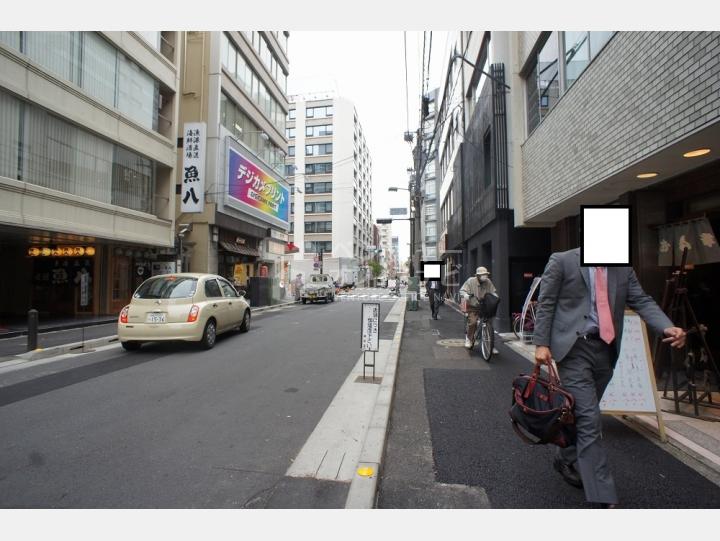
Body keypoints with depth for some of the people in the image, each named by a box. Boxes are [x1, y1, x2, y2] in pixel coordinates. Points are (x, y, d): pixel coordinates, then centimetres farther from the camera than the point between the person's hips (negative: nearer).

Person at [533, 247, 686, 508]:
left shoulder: (623, 268, 12)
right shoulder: (562, 261, -4)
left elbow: (641, 301, 5)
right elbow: (545, 304, -4)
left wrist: (667, 327, -14)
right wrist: (541, 343, -10)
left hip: (606, 349, 6)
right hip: (574, 347, -5)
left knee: (582, 413, 17)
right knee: (589, 418, -8)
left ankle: (566, 460, 39)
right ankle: (604, 497, 0)